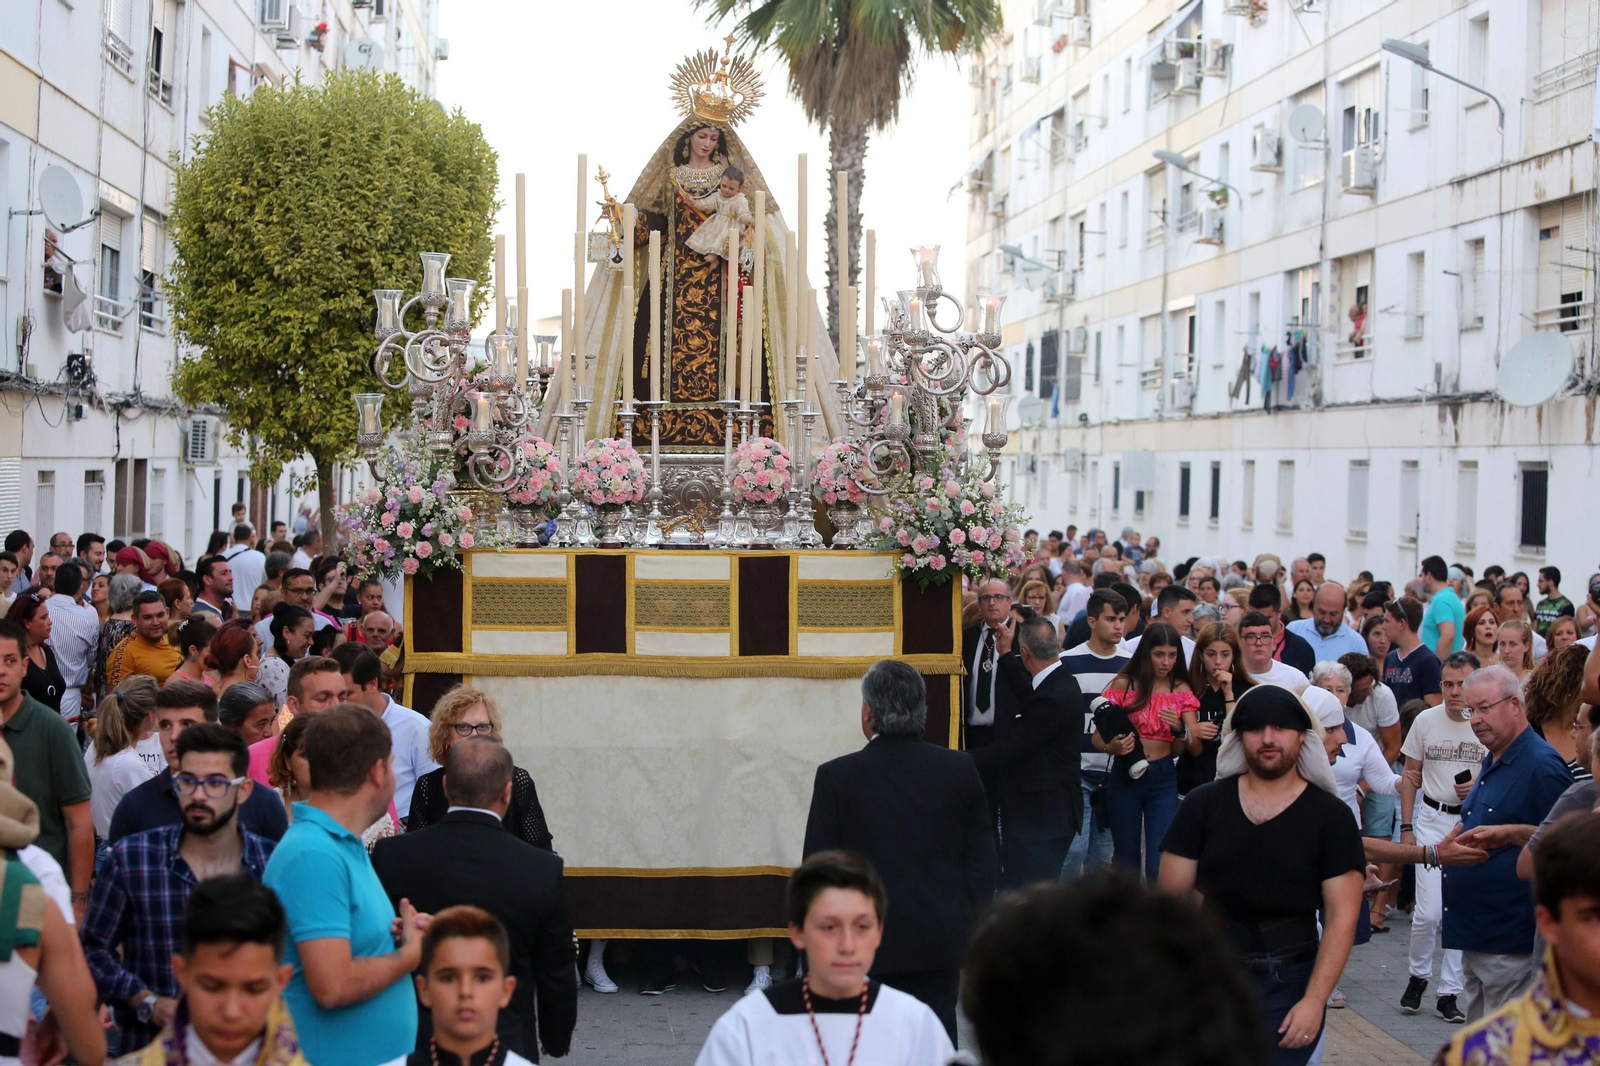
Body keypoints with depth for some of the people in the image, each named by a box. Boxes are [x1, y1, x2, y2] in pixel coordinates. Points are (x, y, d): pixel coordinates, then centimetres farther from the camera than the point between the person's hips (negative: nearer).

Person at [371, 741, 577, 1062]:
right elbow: (557, 975, -4)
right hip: (506, 1043, -1)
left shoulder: (391, 856, -10)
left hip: (415, 1040, 1)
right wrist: (557, 1039, 13)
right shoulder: (542, 870, -13)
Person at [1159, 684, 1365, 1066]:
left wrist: (1314, 1001, -15)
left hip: (1290, 981, -1)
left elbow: (1342, 916, -6)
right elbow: (1173, 898, 0)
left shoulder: (1330, 816, -2)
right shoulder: (1203, 805, 2)